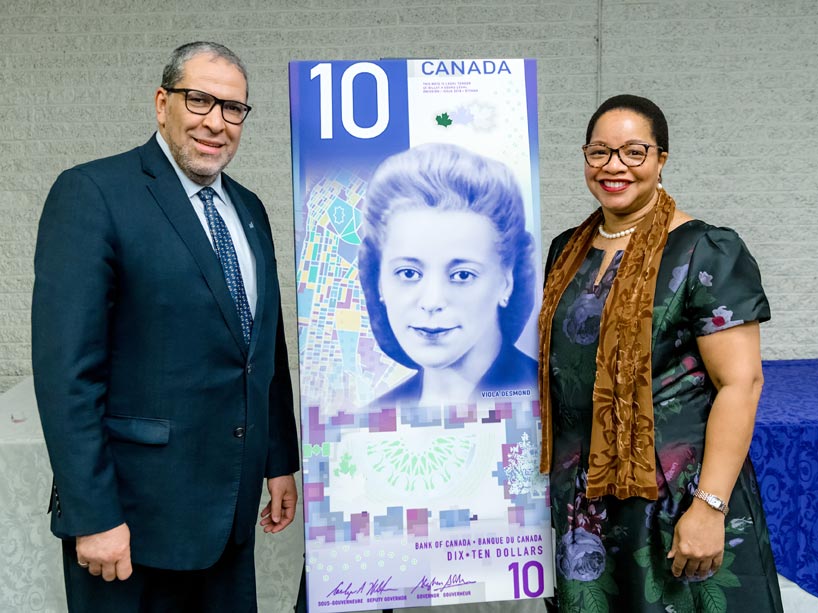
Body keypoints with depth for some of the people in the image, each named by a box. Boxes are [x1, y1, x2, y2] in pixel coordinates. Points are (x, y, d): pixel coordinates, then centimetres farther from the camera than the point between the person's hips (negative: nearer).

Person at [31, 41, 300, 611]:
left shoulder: (248, 208, 10)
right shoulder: (92, 193, -11)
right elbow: (66, 369, -16)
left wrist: (281, 461, 13)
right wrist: (92, 516, -18)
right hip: (136, 511, -6)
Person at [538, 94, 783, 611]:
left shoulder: (705, 252, -12)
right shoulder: (567, 250, 7)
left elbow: (741, 381, -17)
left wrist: (711, 506, -21)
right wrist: (555, 470, 11)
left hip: (676, 490, -6)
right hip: (581, 493, 6)